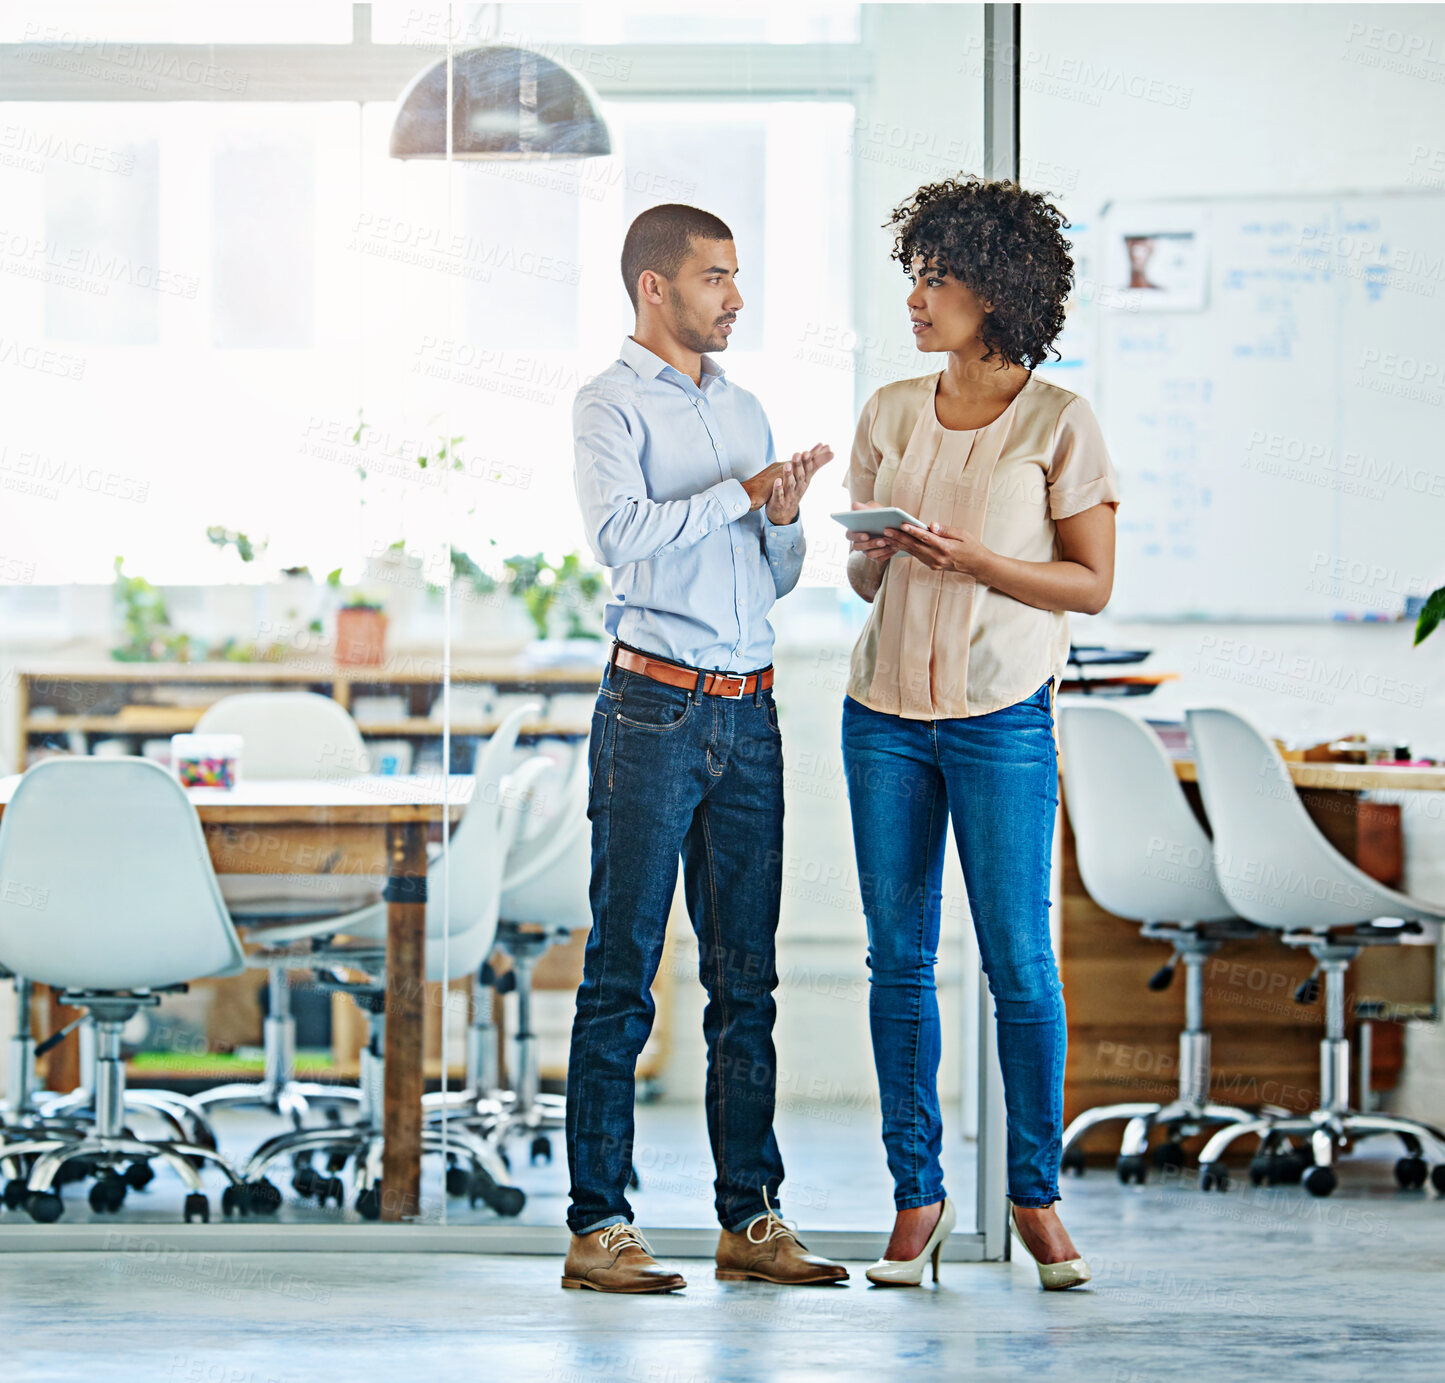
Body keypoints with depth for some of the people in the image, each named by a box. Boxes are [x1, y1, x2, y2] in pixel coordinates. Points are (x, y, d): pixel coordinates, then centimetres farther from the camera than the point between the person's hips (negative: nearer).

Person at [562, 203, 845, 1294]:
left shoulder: (744, 410, 19)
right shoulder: (612, 403, -1)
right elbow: (619, 530, -18)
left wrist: (785, 517, 0)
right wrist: (743, 492, -12)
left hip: (748, 711, 6)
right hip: (656, 706, -6)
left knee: (747, 975, 7)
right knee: (623, 970, -4)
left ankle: (752, 1216, 12)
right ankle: (599, 1225, -2)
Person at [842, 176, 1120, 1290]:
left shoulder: (1059, 423, -3)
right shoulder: (892, 414, 10)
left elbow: (1092, 583, -4)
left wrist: (975, 561, -17)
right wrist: (871, 560, -8)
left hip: (1001, 716, -4)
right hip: (886, 711, 4)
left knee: (1020, 963, -4)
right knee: (898, 957, 4)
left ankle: (1037, 1196, 8)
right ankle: (918, 1197, 12)